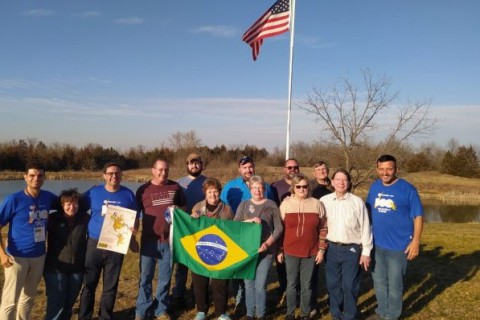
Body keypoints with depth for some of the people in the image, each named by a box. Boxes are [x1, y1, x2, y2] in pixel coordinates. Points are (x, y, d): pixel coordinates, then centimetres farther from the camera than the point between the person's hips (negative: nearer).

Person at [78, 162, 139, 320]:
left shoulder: (128, 194, 1)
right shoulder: (93, 192, -2)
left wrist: (132, 238, -4)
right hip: (94, 244, 0)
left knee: (111, 286, 11)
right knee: (89, 284, 7)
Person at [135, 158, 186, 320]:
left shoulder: (175, 187, 4)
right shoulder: (143, 190, 1)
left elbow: (184, 207, 14)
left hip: (169, 240, 1)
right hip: (149, 240, -1)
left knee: (165, 278, 11)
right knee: (145, 277, 6)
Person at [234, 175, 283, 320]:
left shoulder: (271, 205, 2)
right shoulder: (244, 205, 6)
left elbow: (279, 228, 0)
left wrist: (267, 244, -12)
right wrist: (249, 221, -18)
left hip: (266, 251, -2)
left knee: (260, 285, -1)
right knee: (249, 284, 8)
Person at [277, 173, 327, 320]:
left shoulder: (316, 204, -1)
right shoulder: (285, 203, -2)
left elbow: (323, 229, 4)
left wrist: (321, 249, 1)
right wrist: (279, 250, 1)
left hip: (310, 252, 0)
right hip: (290, 252, 0)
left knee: (306, 285, 10)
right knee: (291, 284, 10)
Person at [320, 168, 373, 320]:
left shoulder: (357, 202, -5)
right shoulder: (324, 201, -1)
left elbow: (365, 227, -1)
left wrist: (366, 251, -1)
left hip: (352, 249, -2)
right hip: (331, 248, 2)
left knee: (350, 285, 1)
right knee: (333, 284, 11)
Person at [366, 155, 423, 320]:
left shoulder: (407, 189, -12)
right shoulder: (374, 187, 2)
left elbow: (418, 216, -10)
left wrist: (416, 241, -14)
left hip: (399, 246, -5)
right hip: (376, 244, 5)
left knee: (394, 284, 9)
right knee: (379, 282, 18)